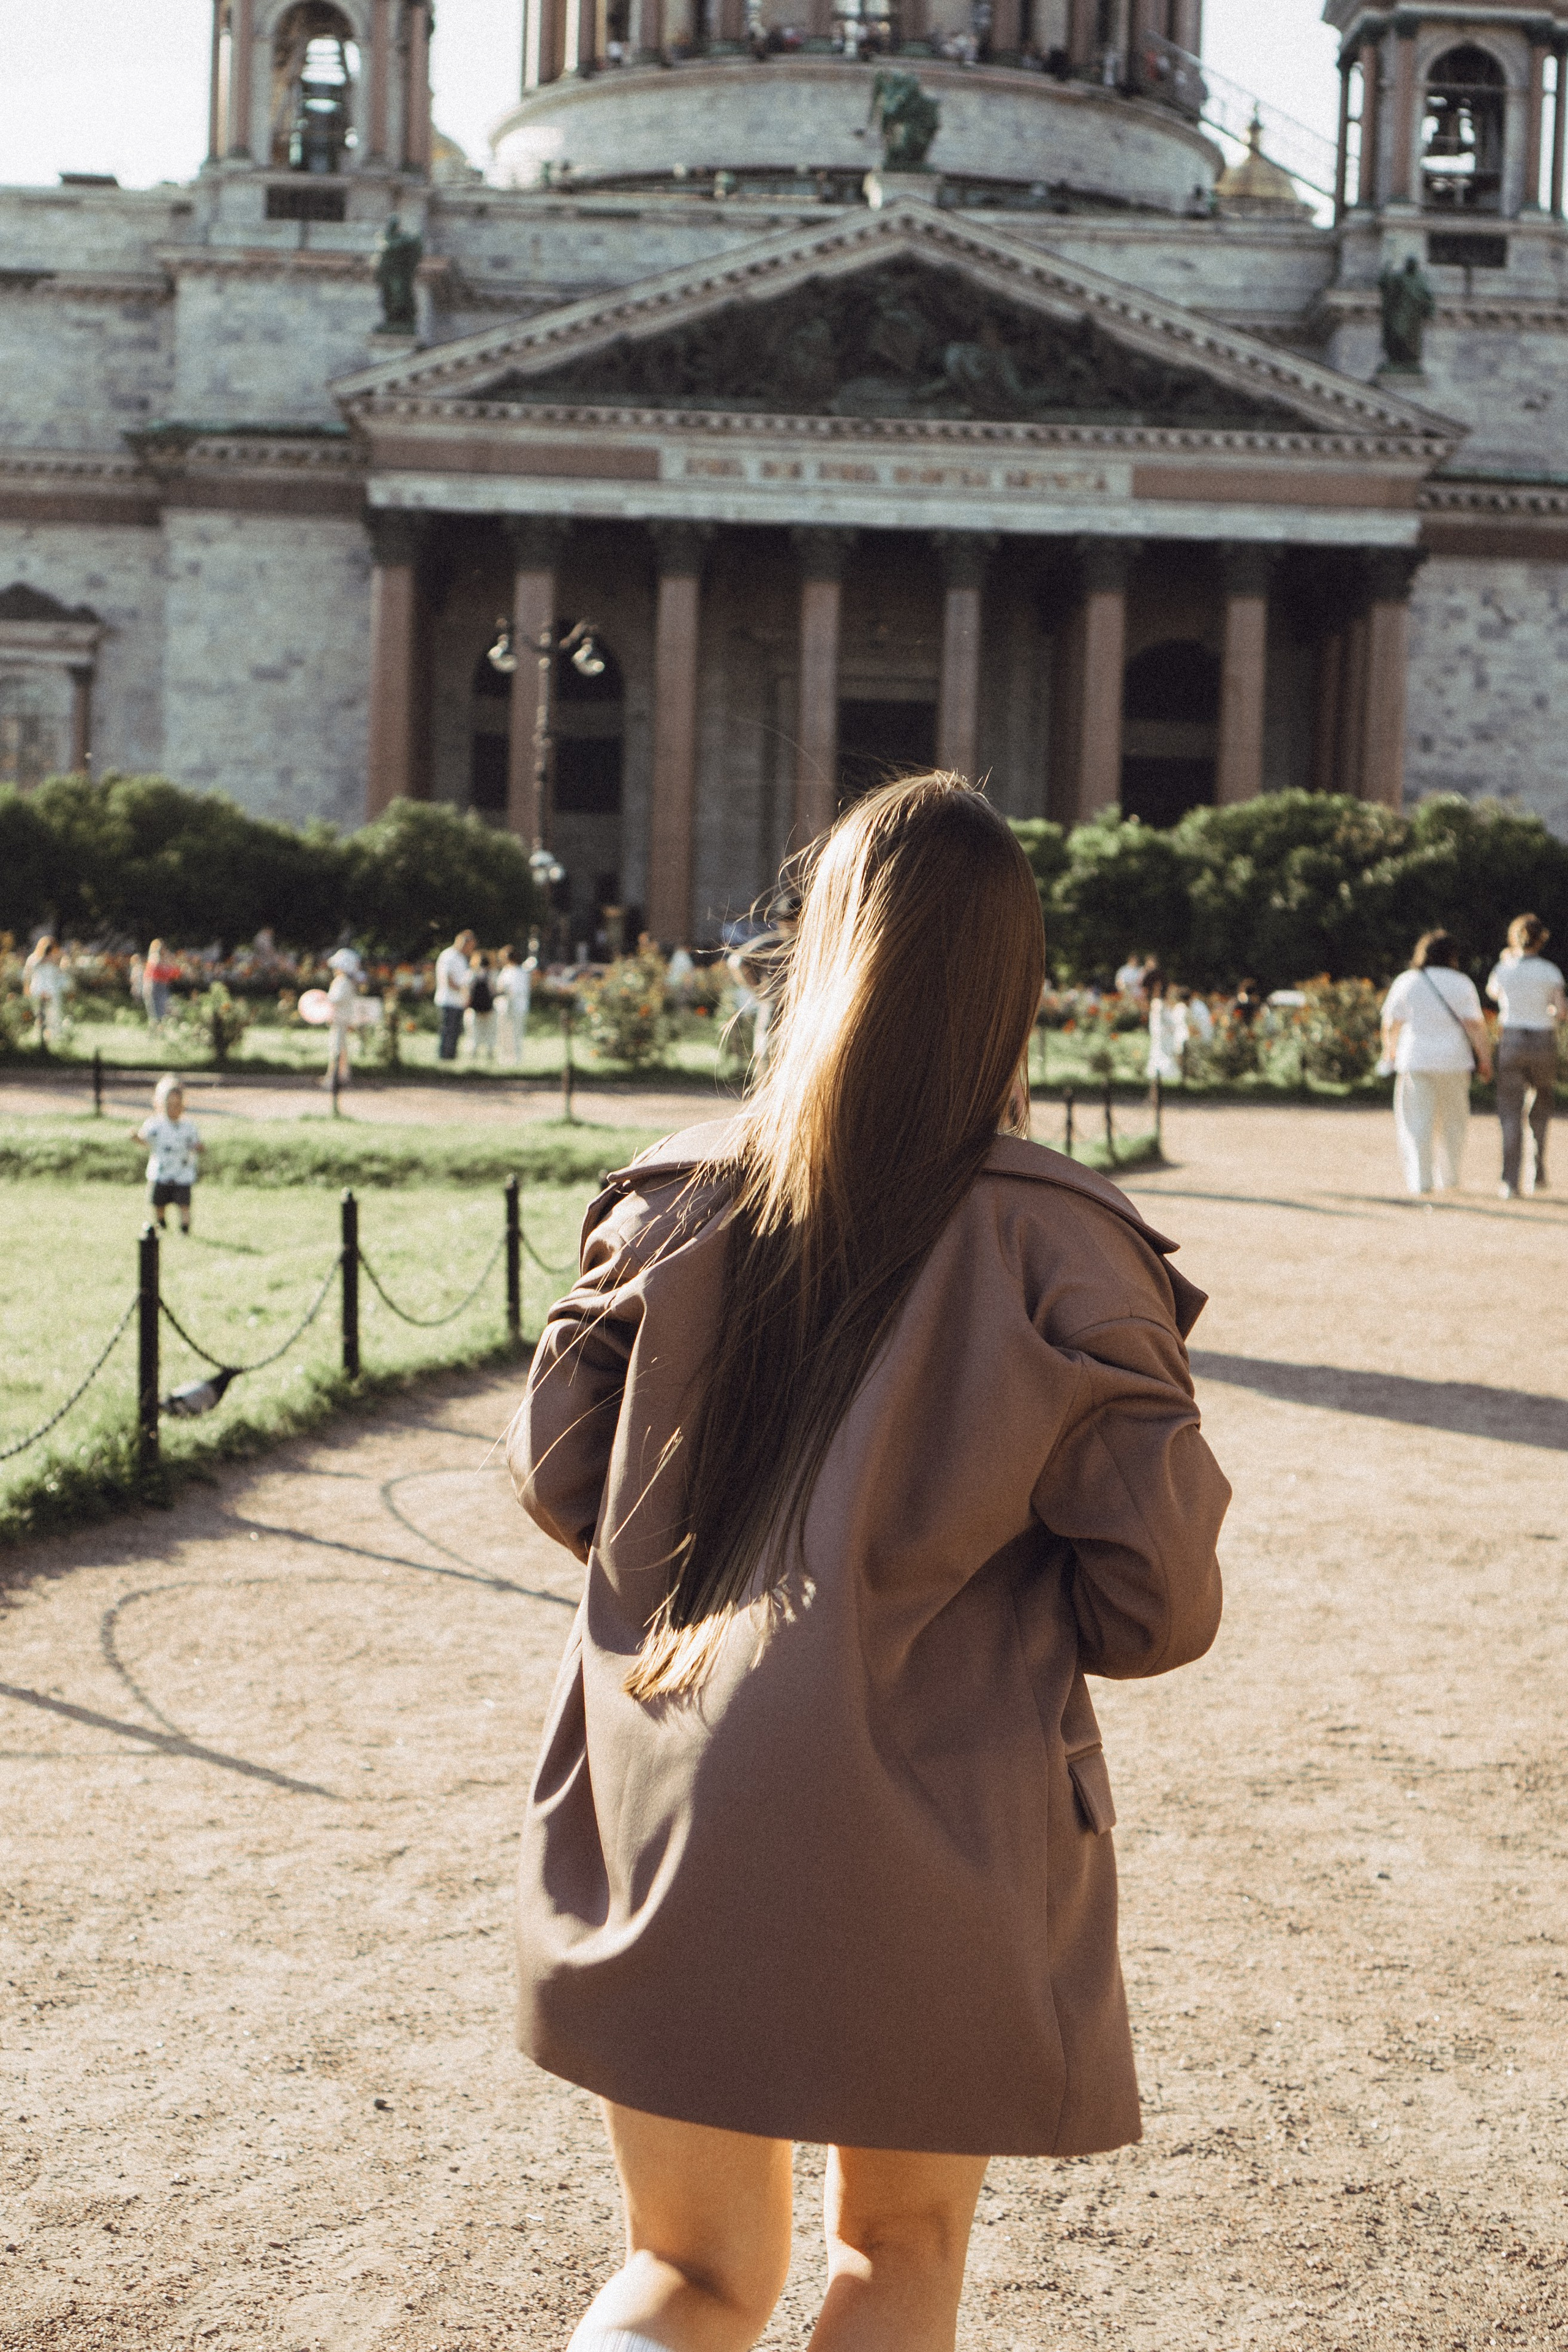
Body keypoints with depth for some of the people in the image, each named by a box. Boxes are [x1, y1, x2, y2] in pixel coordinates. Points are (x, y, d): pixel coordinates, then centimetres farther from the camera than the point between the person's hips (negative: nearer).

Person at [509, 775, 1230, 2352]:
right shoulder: (1057, 1247, -11)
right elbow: (1159, 1604, -9)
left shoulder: (681, 1197, -3)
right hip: (934, 1843, -2)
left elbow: (556, 1471, 5)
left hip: (667, 1823, 2)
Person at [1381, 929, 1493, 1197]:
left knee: (1417, 1123, 1)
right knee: (1452, 1122, 14)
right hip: (1453, 1061, 1)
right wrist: (1485, 1059, 1)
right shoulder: (1461, 984, 1)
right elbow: (1474, 1024, -6)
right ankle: (1449, 1179, 20)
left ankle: (1421, 1181, -8)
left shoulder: (1406, 982, 2)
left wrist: (1389, 1052, 19)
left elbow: (1391, 1024, 3)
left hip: (1415, 1061, -1)